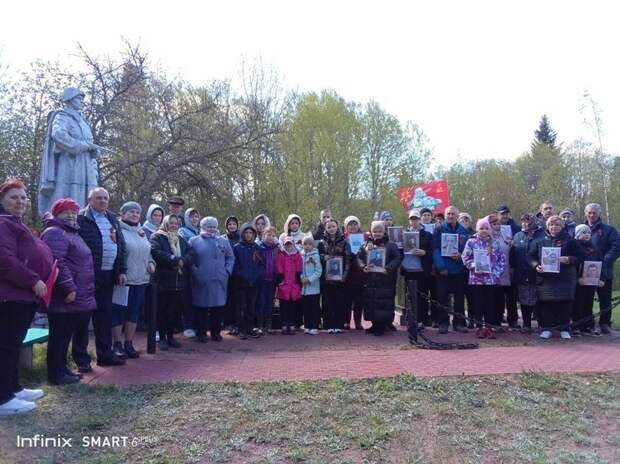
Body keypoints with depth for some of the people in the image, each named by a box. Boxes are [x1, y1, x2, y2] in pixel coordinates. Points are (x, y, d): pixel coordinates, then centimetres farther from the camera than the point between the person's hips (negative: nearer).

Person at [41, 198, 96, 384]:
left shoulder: (71, 233, 21)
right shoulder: (54, 233, -12)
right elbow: (56, 263, -24)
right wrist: (69, 288, -25)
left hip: (78, 297, 10)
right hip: (64, 297, -10)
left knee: (65, 336, 15)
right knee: (59, 336, -2)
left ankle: (62, 370, 24)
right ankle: (56, 374, 6)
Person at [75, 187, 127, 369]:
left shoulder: (112, 219, 14)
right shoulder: (80, 218, -5)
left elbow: (121, 245, 15)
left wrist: (122, 271, 9)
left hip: (108, 275, 6)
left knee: (105, 315, 13)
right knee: (83, 316, 2)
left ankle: (105, 354, 23)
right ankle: (82, 359, 10)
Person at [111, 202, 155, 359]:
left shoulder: (141, 232, 17)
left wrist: (151, 263, 8)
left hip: (140, 279, 7)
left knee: (134, 311, 12)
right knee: (119, 311, 2)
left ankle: (129, 344, 22)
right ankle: (117, 344, 13)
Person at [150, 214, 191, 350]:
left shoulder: (182, 240, 20)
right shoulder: (156, 237, 2)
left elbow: (190, 254, 7)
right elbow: (156, 253, -17)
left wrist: (182, 261, -14)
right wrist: (175, 260, -16)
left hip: (180, 282, 5)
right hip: (163, 280, -5)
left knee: (175, 310, 8)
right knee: (162, 310, 1)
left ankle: (170, 336, 19)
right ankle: (162, 338, 10)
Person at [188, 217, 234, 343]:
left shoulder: (223, 241, 14)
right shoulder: (194, 241, 5)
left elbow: (230, 257, 15)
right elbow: (189, 259, 2)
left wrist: (227, 270, 3)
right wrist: (195, 272, -8)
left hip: (220, 281, 3)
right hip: (201, 282, -3)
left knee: (219, 308, 5)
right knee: (202, 308, 2)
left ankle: (216, 332, 19)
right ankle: (201, 333, 13)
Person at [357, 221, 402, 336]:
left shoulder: (390, 245, 4)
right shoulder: (366, 245, 13)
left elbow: (397, 259, -5)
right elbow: (359, 257, 9)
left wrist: (387, 268, -17)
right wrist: (363, 267, -10)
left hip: (385, 280, -3)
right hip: (369, 280, 3)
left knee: (384, 304, -5)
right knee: (369, 303, 7)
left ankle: (382, 326, 7)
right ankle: (375, 324, 20)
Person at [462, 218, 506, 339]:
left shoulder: (495, 242, 7)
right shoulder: (471, 242, 2)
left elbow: (502, 259, 7)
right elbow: (465, 257, -1)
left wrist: (498, 271, -4)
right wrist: (474, 266, -15)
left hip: (491, 278, 1)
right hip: (477, 278, -1)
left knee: (490, 303, 6)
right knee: (478, 303, 4)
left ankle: (489, 327, 14)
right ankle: (479, 327, 12)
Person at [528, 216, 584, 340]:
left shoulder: (570, 241, 6)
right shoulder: (540, 242, 10)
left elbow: (581, 256, 4)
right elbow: (530, 256, 11)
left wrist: (569, 259, -15)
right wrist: (536, 265, -8)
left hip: (565, 279, -1)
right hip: (545, 278, 1)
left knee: (565, 304, 0)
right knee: (546, 304, 1)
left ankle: (564, 329, 15)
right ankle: (546, 328, 13)